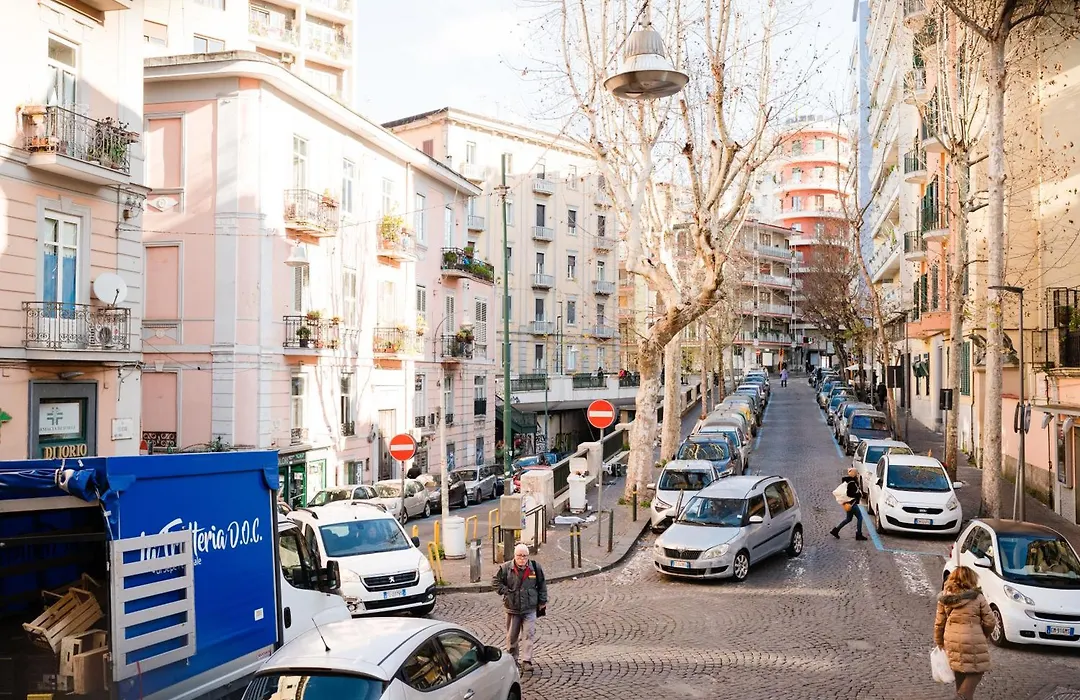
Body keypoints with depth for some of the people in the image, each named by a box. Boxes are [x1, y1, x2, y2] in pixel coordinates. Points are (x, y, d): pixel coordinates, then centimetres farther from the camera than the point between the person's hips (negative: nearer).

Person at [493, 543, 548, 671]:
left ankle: (526, 660, -9)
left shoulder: (535, 567, 0)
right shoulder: (506, 568, -4)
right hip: (512, 608, 0)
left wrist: (542, 602, 9)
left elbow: (542, 585, 10)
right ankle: (512, 659, 26)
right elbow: (496, 581, 5)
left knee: (529, 634, -10)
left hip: (530, 608, 0)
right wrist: (505, 591, -6)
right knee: (512, 635, 10)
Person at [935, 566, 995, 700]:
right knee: (975, 672, 8)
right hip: (972, 642, -5)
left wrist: (939, 642, 19)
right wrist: (983, 635, 16)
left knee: (960, 673, 23)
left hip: (951, 642, 5)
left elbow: (939, 623, 7)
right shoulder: (977, 598, -7)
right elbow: (990, 622, -3)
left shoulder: (944, 598, 3)